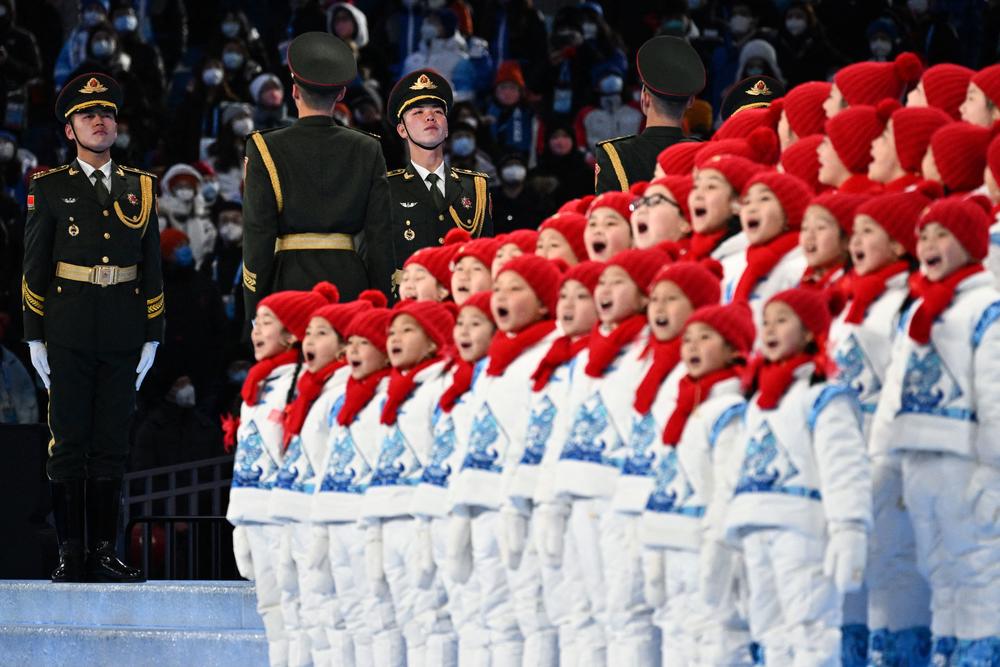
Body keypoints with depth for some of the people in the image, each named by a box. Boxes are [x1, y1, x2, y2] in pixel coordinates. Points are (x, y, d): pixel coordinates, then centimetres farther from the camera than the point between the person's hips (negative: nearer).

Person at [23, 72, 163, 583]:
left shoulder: (140, 187, 10)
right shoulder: (50, 189, 3)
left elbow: (152, 267, 11)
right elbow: (34, 267, 2)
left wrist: (152, 337, 7)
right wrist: (34, 337, -3)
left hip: (122, 336, 2)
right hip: (68, 335, -2)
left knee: (112, 445, 5)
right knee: (69, 444, -1)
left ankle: (105, 552, 8)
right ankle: (71, 555, 1)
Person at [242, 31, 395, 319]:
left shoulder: (265, 150, -1)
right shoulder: (367, 150, 6)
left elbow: (258, 234, -3)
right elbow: (379, 234, 4)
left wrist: (255, 314, 1)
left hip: (290, 283, -2)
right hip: (350, 281, 2)